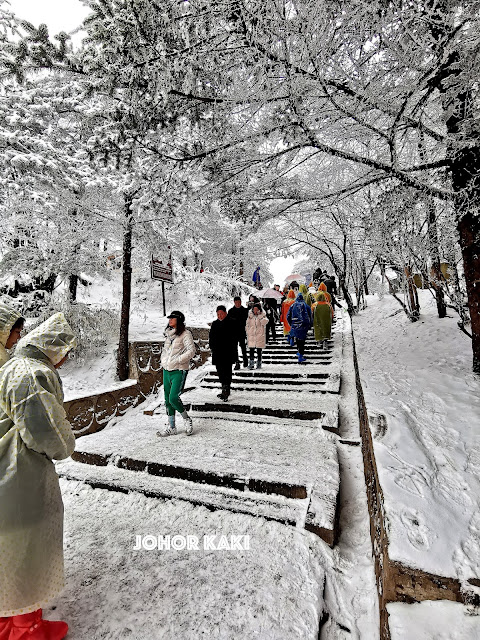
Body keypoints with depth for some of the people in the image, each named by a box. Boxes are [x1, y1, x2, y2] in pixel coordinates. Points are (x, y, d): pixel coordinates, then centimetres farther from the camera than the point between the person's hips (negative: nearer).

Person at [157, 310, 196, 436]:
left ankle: (187, 419, 11)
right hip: (166, 370, 7)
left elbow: (191, 351, -16)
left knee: (173, 398, -14)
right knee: (167, 400, 10)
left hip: (179, 371, -7)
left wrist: (177, 360, -20)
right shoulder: (168, 334, 13)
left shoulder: (185, 334, -9)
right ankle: (171, 428, 22)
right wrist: (164, 361, 11)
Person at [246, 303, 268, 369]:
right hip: (251, 335, 1)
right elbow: (247, 325, 14)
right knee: (251, 350, -8)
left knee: (259, 351, 5)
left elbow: (265, 322, -17)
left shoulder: (262, 315, 2)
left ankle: (259, 364, 14)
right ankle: (251, 363, -6)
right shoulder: (250, 315, 8)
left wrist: (260, 315, -19)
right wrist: (247, 334, 11)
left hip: (260, 336, -1)